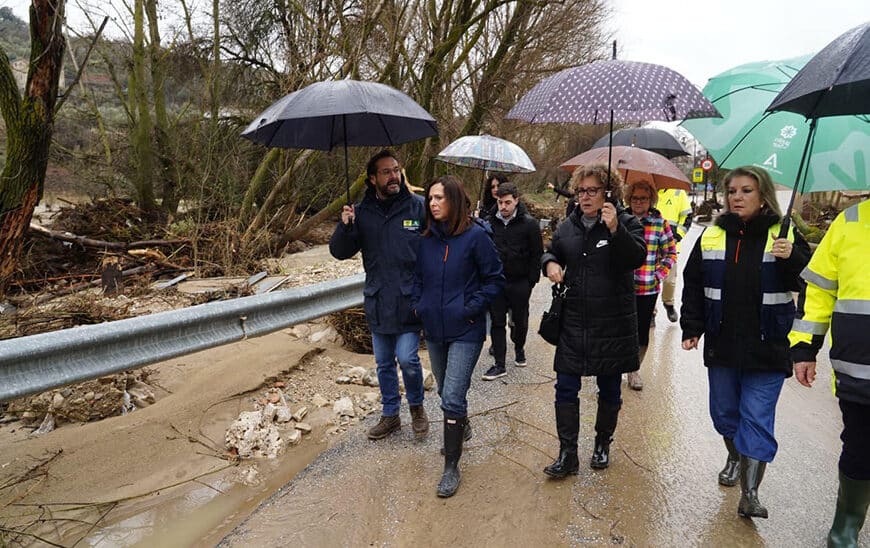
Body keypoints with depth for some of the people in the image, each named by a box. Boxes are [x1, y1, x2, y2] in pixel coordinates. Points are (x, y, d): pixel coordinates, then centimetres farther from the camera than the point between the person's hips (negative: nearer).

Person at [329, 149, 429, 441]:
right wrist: (345, 227, -18)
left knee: (407, 358, -7)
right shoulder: (362, 211, 2)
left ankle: (417, 406, 22)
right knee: (384, 363, 14)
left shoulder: (418, 206, -6)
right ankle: (390, 415, 34)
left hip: (410, 301, -3)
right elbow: (340, 252, 2)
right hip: (377, 303, 3)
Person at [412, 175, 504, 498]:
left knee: (452, 398, -8)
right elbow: (418, 276, 16)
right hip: (433, 329, 6)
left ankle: (451, 466, 6)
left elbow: (495, 279, -7)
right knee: (446, 391, 21)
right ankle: (460, 428, 49)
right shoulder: (427, 238, 3)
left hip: (465, 332, -6)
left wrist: (472, 308, -14)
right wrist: (419, 305, 3)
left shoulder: (475, 236, -12)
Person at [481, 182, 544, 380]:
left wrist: (531, 281, -8)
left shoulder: (529, 224, -7)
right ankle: (499, 364, 8)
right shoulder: (492, 222, 3)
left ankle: (519, 348, 41)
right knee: (497, 322, 2)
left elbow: (537, 254, -4)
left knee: (520, 320, 13)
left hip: (520, 283, -2)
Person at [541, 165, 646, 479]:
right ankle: (567, 454, 13)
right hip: (573, 323, 3)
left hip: (613, 323, -3)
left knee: (609, 389, 13)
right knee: (566, 388, 2)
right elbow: (552, 252, 22)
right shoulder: (568, 227, 6)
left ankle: (603, 444, 34)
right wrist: (550, 263, -1)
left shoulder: (625, 223, -5)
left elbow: (637, 258, -21)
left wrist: (615, 229, -34)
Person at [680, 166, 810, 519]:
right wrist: (691, 327, 1)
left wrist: (792, 259, -25)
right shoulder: (712, 237, 3)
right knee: (724, 411, 16)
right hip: (721, 344, 3)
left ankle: (750, 494, 5)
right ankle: (734, 458, 43)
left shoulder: (785, 237, -2)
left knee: (756, 419, -2)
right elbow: (692, 285, 7)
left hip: (767, 348, -3)